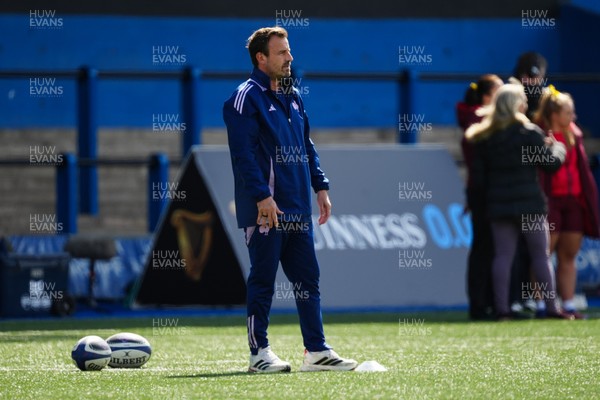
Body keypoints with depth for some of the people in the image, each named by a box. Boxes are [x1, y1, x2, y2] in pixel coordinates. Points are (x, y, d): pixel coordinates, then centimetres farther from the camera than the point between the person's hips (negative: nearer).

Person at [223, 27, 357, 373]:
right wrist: (262, 196, -21)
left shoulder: (293, 97, 18)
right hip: (266, 209, -8)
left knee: (308, 277, 7)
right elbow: (243, 153, -16)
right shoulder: (247, 98, -8)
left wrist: (320, 187, 14)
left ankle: (317, 351, 11)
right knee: (263, 280, -3)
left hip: (298, 209, 8)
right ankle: (259, 353, 4)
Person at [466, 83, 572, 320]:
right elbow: (551, 163, -5)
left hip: (498, 204, 4)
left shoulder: (484, 138, 4)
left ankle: (502, 308, 1)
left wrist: (486, 195, 19)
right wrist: (558, 147, 14)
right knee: (541, 255, 4)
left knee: (503, 256, 5)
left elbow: (478, 178, 4)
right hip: (529, 204, -4)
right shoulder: (529, 133, -9)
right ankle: (552, 307, 6)